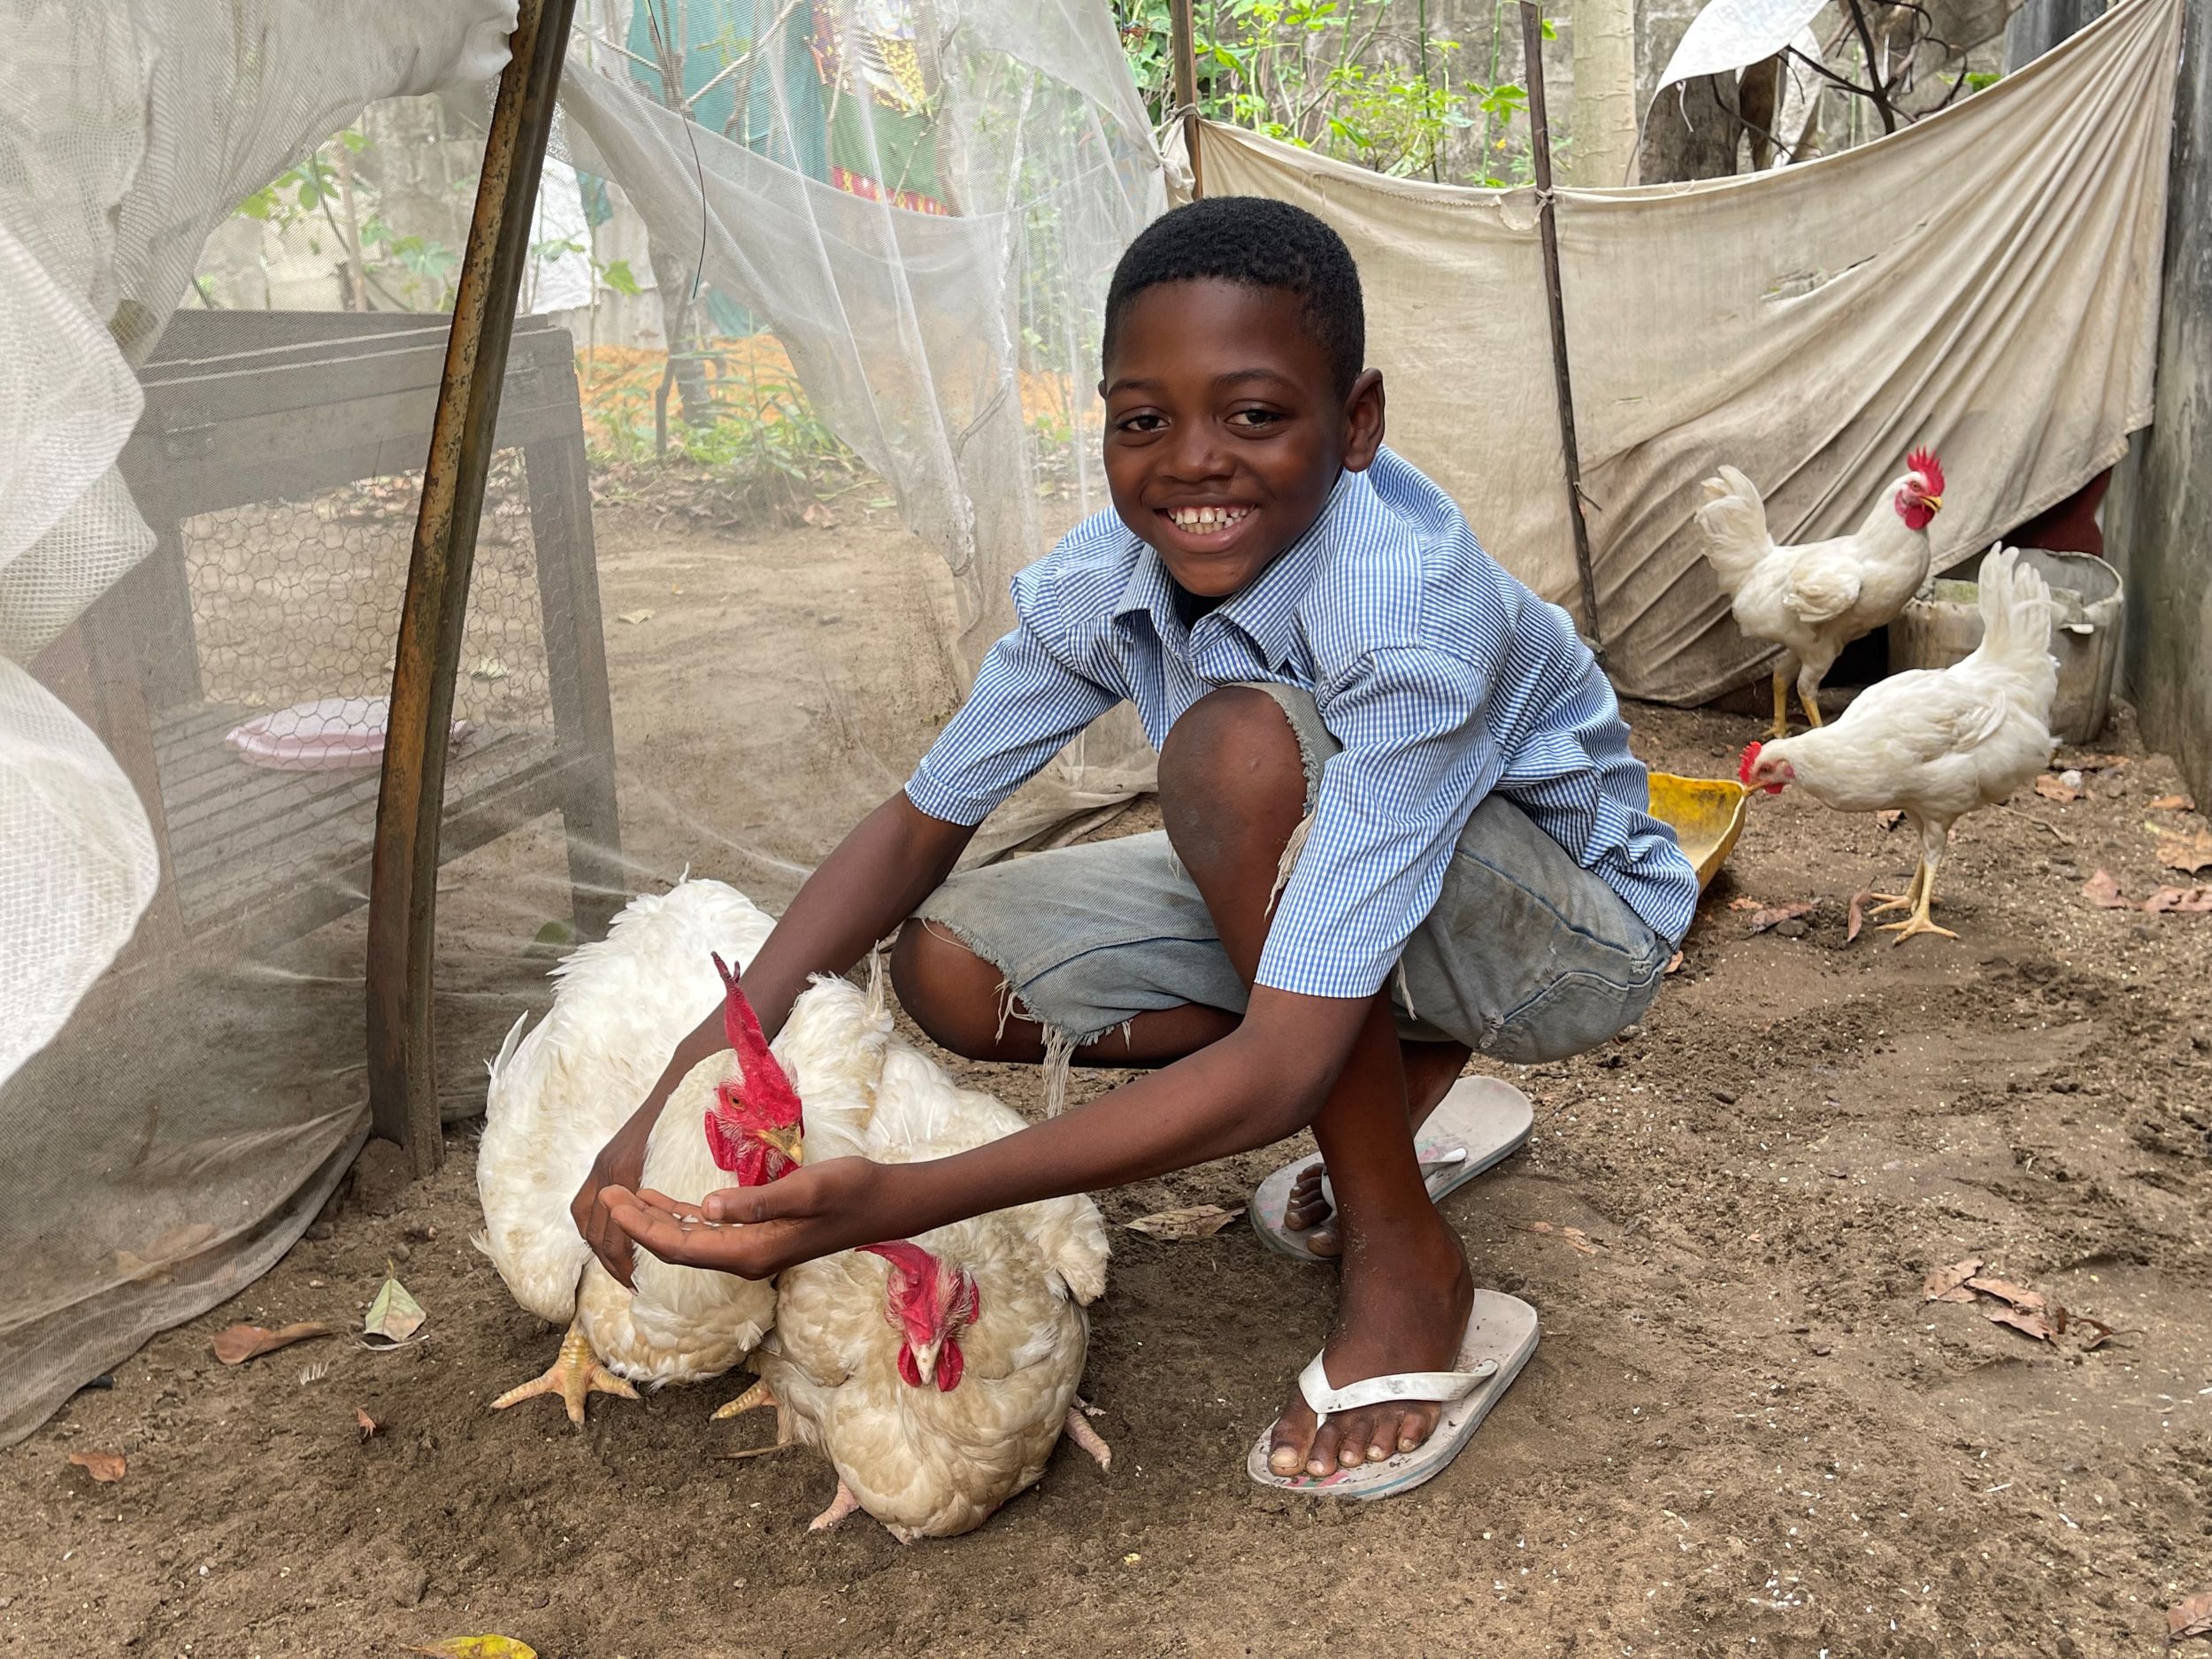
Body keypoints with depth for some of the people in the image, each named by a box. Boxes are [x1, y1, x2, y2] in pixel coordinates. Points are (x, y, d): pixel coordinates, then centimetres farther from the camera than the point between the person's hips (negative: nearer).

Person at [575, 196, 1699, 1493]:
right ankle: (1403, 1080, 4)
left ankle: (1408, 1264, -17)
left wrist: (894, 1204, -46)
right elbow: (924, 820, -8)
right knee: (951, 966, -12)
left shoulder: (1417, 620, -37)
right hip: (1319, 889, 6)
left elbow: (1280, 1065, -40)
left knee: (1239, 744, -35)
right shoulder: (1109, 578, -17)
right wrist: (690, 1086, -21)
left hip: (1577, 925, -6)